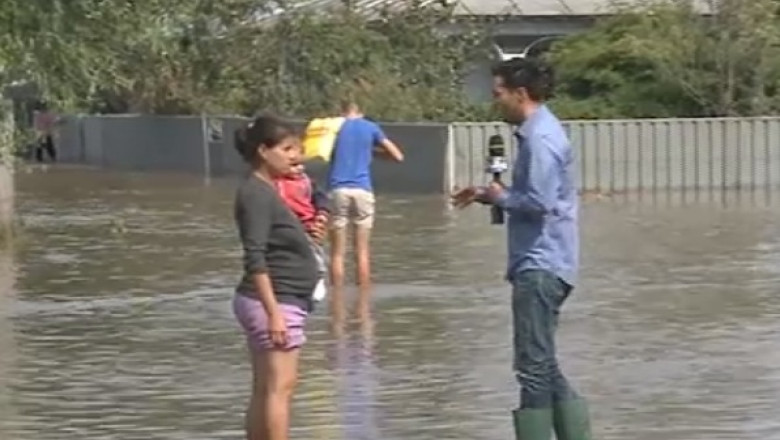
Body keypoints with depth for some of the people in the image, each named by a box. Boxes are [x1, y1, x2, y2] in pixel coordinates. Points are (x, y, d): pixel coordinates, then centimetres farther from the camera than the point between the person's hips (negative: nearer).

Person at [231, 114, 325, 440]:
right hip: (273, 302, -10)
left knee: (265, 390, 11)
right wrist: (274, 312, -26)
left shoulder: (268, 191, 15)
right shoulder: (256, 193, -15)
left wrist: (307, 232, 9)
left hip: (282, 302, 10)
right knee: (280, 387, -12)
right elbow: (255, 258, -22)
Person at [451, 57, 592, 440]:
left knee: (534, 366, -6)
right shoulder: (537, 132, 15)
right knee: (543, 365, 14)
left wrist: (501, 197, -7)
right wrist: (488, 195, 12)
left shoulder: (540, 139, -16)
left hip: (540, 266, -11)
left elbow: (539, 202, -24)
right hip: (539, 264, 11)